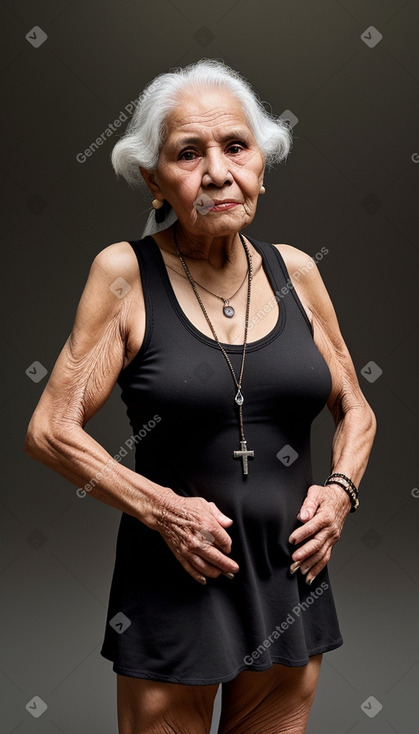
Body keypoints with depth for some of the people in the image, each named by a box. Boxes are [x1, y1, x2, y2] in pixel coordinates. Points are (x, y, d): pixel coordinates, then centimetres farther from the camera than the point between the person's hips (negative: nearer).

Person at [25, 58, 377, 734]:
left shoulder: (296, 271, 2)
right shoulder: (125, 273, -8)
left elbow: (354, 409, 13)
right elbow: (51, 431, -9)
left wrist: (340, 490, -4)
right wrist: (165, 510, -16)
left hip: (293, 576, 4)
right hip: (174, 584, -3)